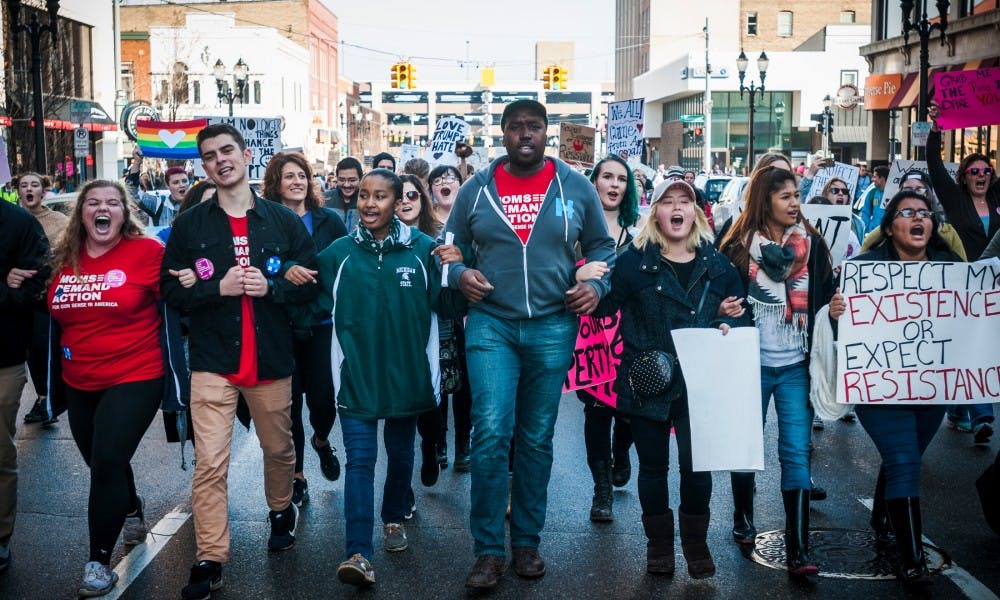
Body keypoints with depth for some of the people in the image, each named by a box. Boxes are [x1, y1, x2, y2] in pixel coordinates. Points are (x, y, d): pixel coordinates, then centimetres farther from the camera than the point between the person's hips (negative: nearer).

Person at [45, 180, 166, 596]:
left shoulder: (146, 251, -11)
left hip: (134, 378, -6)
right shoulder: (63, 258, 5)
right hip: (79, 384, 6)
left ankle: (99, 561, 3)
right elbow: (51, 311, 21)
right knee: (102, 464, 19)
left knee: (107, 463, -12)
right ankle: (132, 512, 50)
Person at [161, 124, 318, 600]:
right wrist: (219, 287, -17)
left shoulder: (284, 220, 2)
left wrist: (270, 286, -16)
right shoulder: (189, 224, 2)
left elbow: (311, 282, 3)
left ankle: (281, 512, 44)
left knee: (279, 448, 17)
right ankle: (210, 560, 1)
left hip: (271, 359, 1)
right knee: (209, 463, -6)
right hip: (212, 361, -1)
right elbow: (170, 289, -1)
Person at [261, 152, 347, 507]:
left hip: (323, 323, 1)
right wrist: (284, 271, -28)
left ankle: (321, 440, 32)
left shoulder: (329, 220, 5)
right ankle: (296, 476, 21)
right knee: (289, 402, 3)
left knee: (323, 399, -4)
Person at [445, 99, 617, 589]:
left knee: (536, 440, 10)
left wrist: (596, 284, -7)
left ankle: (527, 542, 26)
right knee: (490, 434, -10)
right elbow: (451, 248, 11)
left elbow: (602, 246, 12)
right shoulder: (475, 189, 3)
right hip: (491, 325, -1)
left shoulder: (576, 188, 4)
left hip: (553, 327, 1)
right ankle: (489, 551, 4)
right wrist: (459, 274, -10)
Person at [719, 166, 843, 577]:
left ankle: (798, 550, -1)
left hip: (795, 366, 1)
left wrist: (835, 309, -12)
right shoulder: (739, 247, -4)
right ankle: (743, 519, 37)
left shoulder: (812, 244, 2)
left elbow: (825, 296, 9)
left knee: (796, 452, -4)